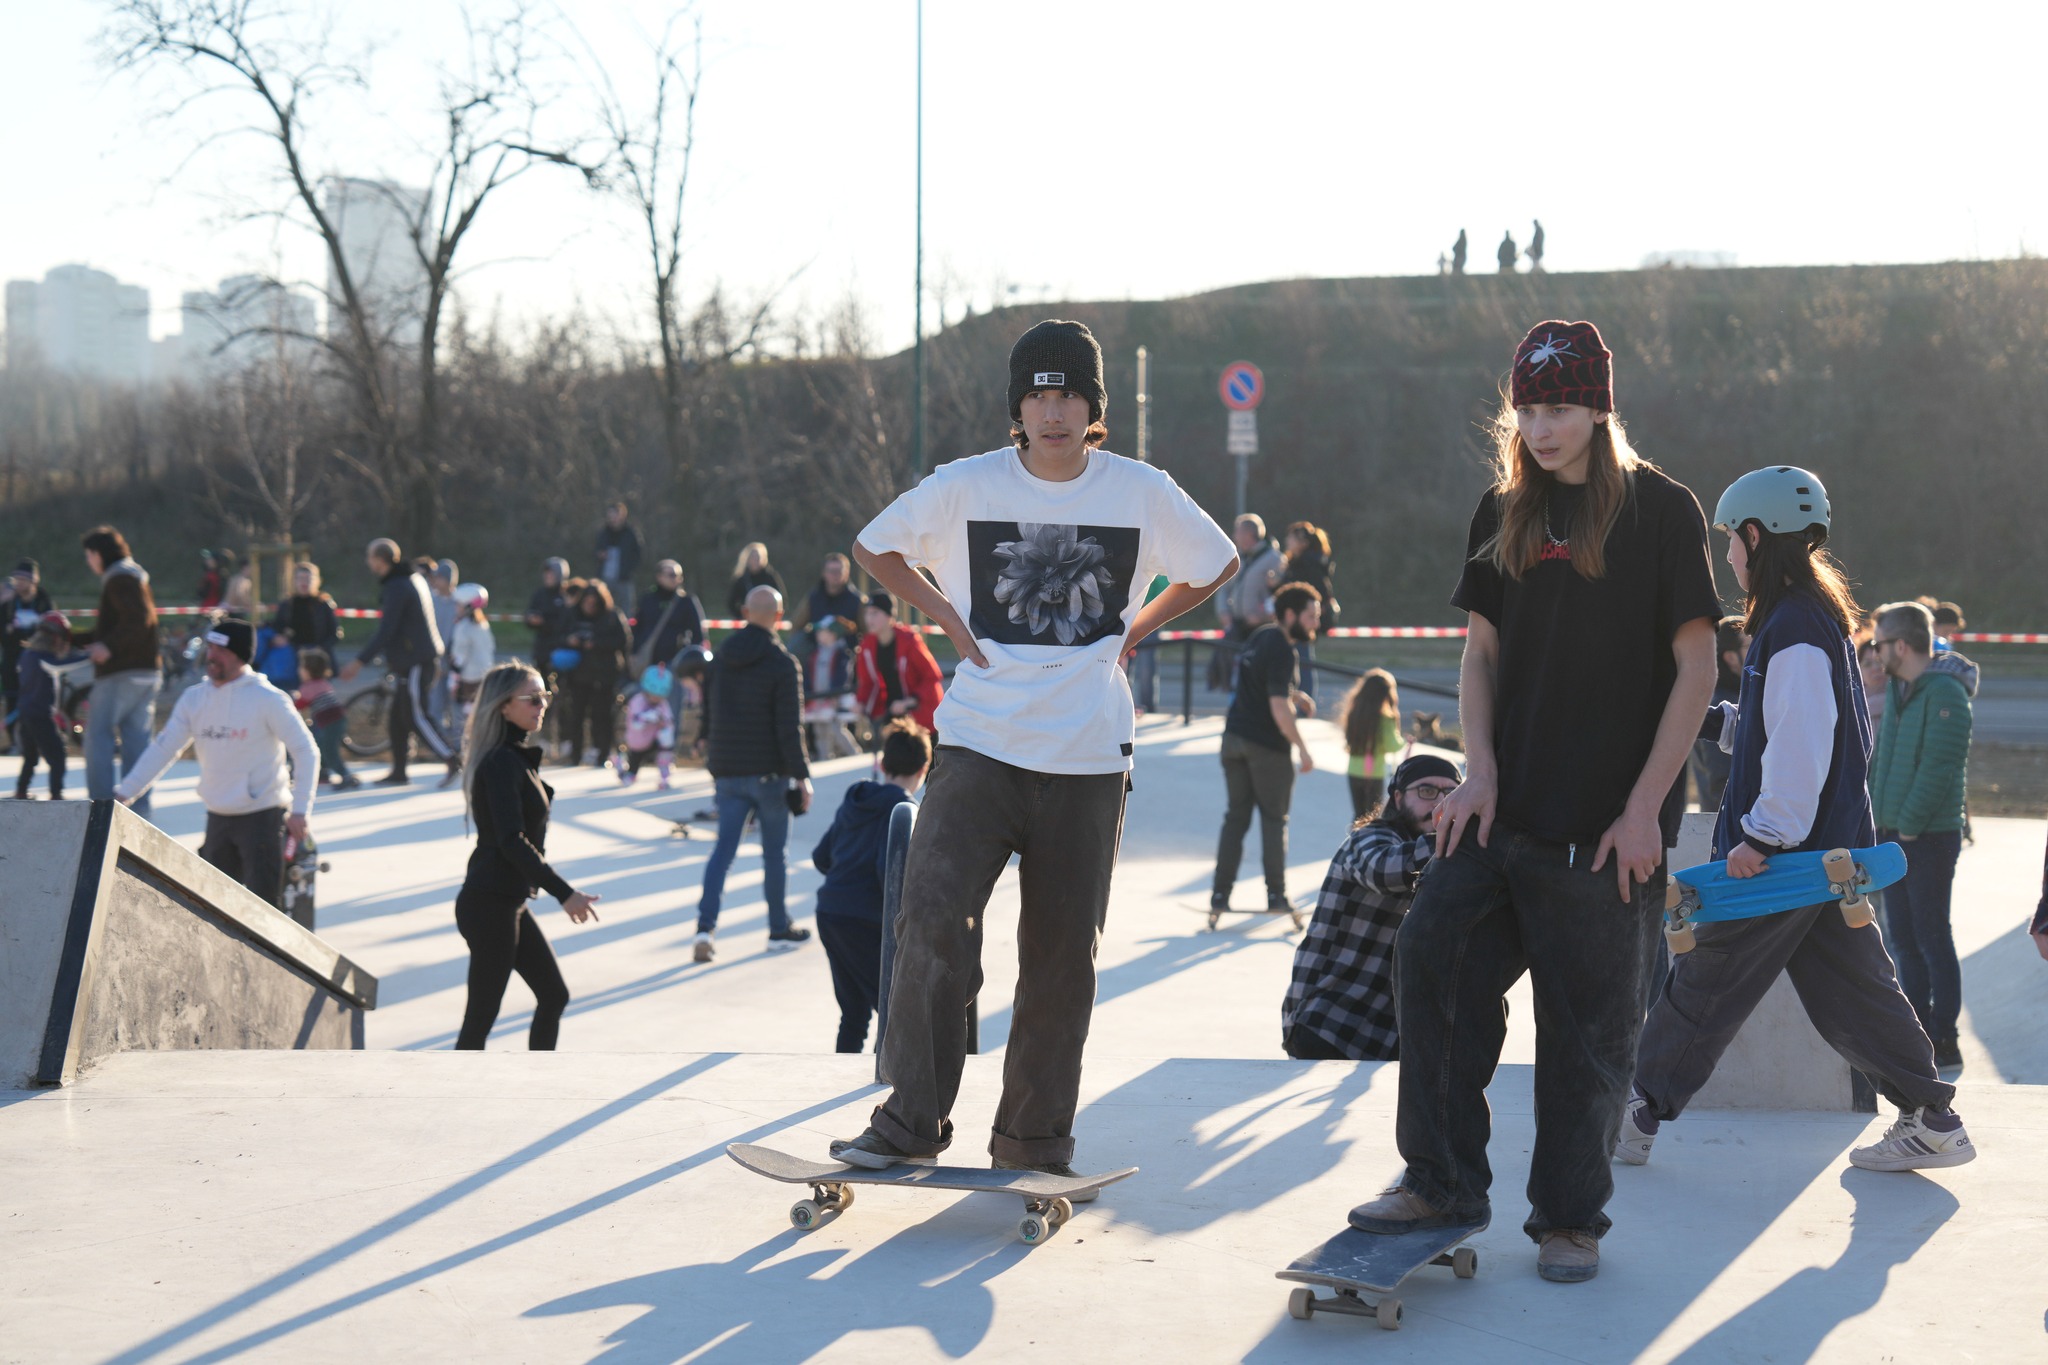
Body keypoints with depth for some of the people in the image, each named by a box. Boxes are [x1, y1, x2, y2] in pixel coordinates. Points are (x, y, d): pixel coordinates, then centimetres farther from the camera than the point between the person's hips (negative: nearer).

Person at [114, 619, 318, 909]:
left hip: (262, 816, -6)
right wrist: (123, 794, 0)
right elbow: (163, 749, 7)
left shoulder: (267, 699, -10)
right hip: (218, 818, 6)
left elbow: (306, 752, -9)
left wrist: (299, 811, -15)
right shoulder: (194, 699, 5)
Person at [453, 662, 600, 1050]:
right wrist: (564, 893, -27)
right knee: (481, 1017, -6)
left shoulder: (517, 757, 12)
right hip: (490, 904, -10)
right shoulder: (501, 763, -18)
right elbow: (511, 841, -25)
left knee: (554, 995, 15)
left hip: (509, 903, 10)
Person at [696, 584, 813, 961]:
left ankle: (705, 926, -10)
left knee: (724, 849, 5)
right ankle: (780, 930, 16)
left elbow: (707, 717, 12)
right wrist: (801, 776, -10)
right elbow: (789, 728, -15)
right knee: (774, 852, 8)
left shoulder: (720, 657, 6)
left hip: (728, 773, 4)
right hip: (768, 771, -4)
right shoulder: (782, 663, -11)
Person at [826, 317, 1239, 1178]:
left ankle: (1034, 1136, 17)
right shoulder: (966, 487, -1)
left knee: (1062, 954, 5)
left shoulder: (1142, 492, 1)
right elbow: (873, 546, 15)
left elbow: (1216, 566, 18)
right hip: (979, 743, -1)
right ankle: (913, 1118, -7)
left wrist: (1133, 632, 10)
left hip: (1088, 757, 1)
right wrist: (945, 616, 4)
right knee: (933, 918, -17)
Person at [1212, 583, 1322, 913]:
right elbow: (1278, 707, -24)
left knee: (1236, 816, 10)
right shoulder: (1283, 650, -18)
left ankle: (1220, 893, 8)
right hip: (1267, 745, -7)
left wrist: (1294, 693, 20)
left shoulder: (1261, 635, 9)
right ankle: (1276, 895, 6)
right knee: (1274, 819, 4)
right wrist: (1303, 748, -18)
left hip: (1235, 737, 7)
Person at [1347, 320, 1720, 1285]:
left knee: (1588, 1024, 1)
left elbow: (1695, 669, -5)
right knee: (1432, 962, -5)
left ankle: (1569, 1217, 14)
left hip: (1606, 824, -4)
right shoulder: (1503, 511, 9)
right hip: (1502, 808, 4)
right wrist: (1478, 771, -1)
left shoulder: (1661, 511, -4)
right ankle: (1443, 1180, 9)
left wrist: (1644, 809, -10)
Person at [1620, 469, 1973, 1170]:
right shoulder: (1821, 617, 14)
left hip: (1786, 853, -9)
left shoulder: (1793, 627, -18)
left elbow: (1800, 745, -24)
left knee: (1705, 983, 0)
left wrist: (1764, 835, -23)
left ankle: (1638, 1119, 9)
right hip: (1828, 848, 9)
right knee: (1848, 986, 11)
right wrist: (1719, 721, 19)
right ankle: (1931, 1119, 11)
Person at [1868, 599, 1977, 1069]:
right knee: (1903, 941, 11)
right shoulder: (1897, 691, 13)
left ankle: (1944, 1043, 2)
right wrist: (1876, 819, 11)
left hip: (1929, 837, -9)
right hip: (1894, 835, 9)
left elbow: (1939, 767, -20)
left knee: (1932, 940, -4)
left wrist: (1910, 827, -19)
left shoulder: (1945, 692, -15)